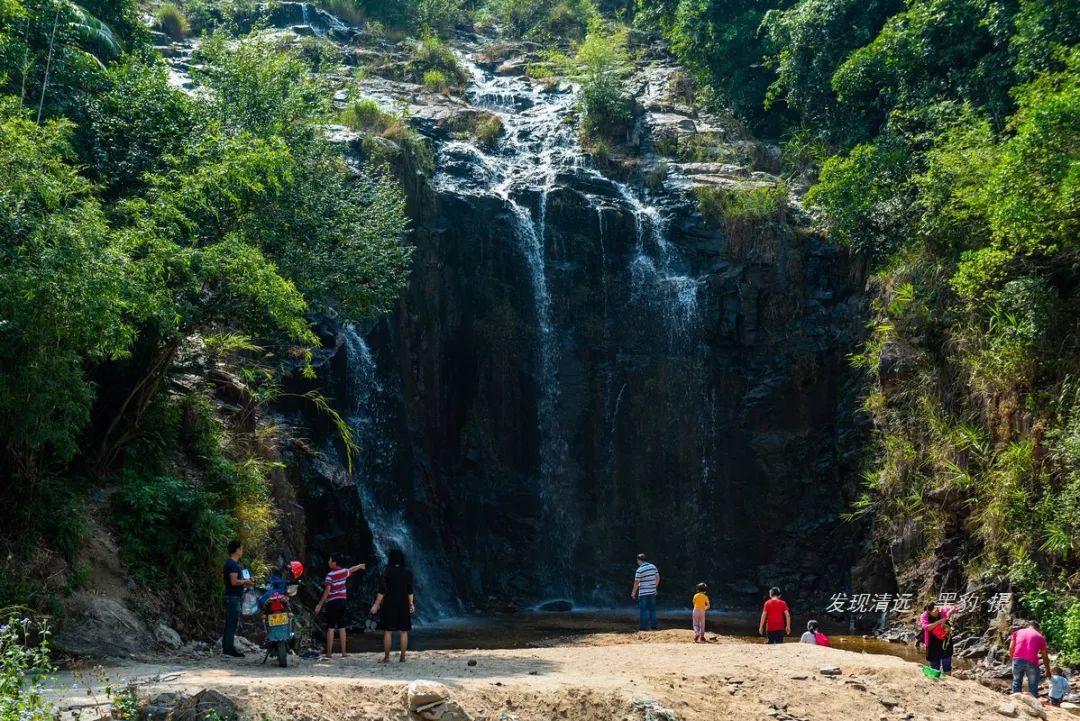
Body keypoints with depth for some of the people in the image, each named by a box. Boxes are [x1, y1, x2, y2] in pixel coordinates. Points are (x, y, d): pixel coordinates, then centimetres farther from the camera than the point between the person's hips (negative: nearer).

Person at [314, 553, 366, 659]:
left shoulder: (330, 575, -13)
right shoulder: (344, 571, 6)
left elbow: (327, 590, -19)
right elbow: (352, 569, 28)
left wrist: (320, 604, -17)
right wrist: (361, 566, 50)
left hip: (332, 602, -6)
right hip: (342, 601, 6)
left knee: (330, 628, -4)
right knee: (342, 627, 10)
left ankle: (329, 653, -6)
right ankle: (344, 652, 10)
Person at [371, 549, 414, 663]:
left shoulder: (387, 573, -7)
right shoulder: (408, 573, 0)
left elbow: (382, 591, -9)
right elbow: (410, 591, 1)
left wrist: (376, 605, -3)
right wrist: (411, 604, 12)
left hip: (389, 604, -2)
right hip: (403, 605, 2)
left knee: (388, 632, 2)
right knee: (403, 632, 6)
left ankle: (386, 657, 1)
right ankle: (402, 657, 5)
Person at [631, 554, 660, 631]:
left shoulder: (639, 570, -14)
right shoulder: (653, 567, 3)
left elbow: (636, 583, -11)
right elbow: (658, 578, 11)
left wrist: (633, 592, 2)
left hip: (643, 593, -5)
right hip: (652, 592, 5)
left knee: (643, 610, 1)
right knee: (652, 609, 12)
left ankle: (643, 627, 0)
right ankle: (654, 626, 12)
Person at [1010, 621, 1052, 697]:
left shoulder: (1018, 632, 22)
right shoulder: (1040, 637, 21)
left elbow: (1011, 648, 12)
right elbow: (1045, 657, 26)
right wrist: (1048, 671, 36)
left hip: (1018, 660, 1)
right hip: (1031, 662, -1)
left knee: (1017, 682, 16)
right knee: (1033, 686, 9)